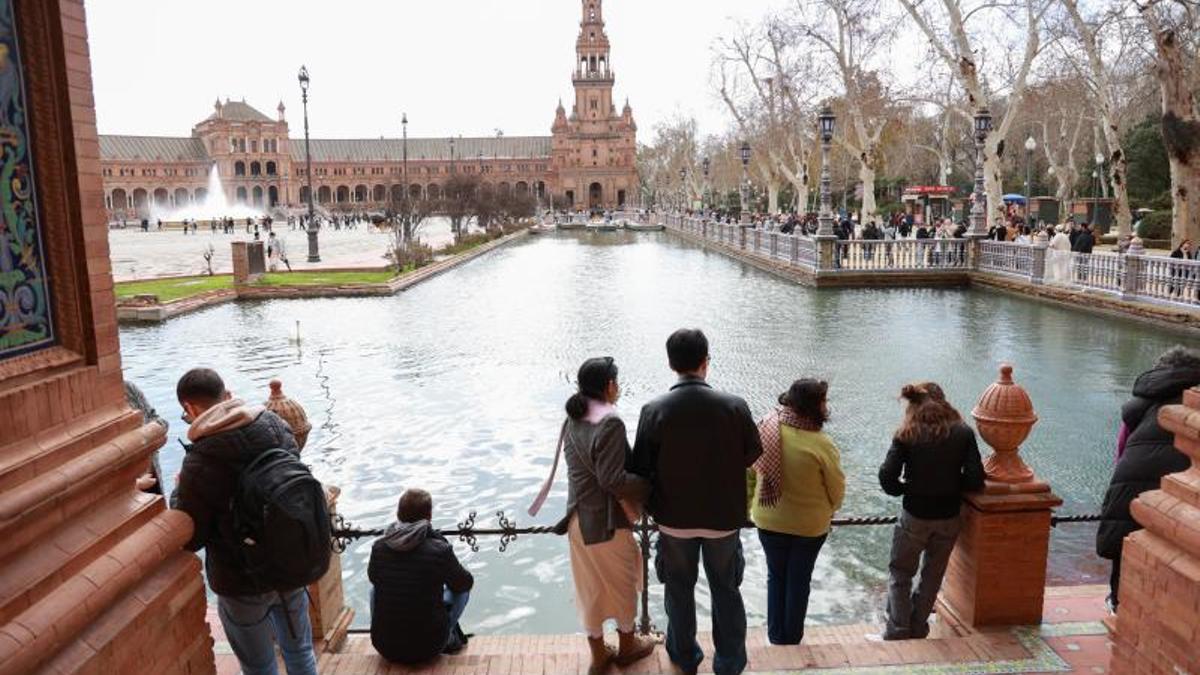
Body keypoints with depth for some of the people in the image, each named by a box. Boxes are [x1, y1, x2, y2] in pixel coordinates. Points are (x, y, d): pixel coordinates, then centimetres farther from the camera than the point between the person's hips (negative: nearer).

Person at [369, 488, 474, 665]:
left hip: (384, 648, 3)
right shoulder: (440, 549, -16)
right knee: (461, 590, 18)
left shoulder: (379, 547, -7)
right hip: (427, 648, -2)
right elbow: (465, 583, 2)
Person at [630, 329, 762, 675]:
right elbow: (753, 453, -2)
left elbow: (641, 467, -12)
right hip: (724, 516, 0)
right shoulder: (734, 406, -17)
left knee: (679, 589, 20)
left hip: (674, 517, 0)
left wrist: (653, 506, 6)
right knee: (725, 589, 19)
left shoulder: (654, 410, -18)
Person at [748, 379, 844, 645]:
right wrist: (829, 510, 9)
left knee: (776, 576, 22)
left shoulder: (766, 429, -15)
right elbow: (837, 488, -13)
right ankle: (791, 640, 33)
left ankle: (776, 636, 32)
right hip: (810, 524, -2)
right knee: (799, 581, 18)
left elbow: (754, 471, -2)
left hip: (769, 520, 3)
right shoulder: (821, 444, -25)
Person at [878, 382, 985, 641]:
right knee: (933, 575, 21)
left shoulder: (906, 435, -11)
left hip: (915, 516, -2)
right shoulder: (963, 433, -7)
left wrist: (905, 489, 1)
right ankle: (918, 627, 29)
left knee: (900, 573, 16)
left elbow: (887, 476, -18)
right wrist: (952, 486, 8)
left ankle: (898, 630, 16)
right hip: (949, 517, 2)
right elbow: (975, 481, -10)